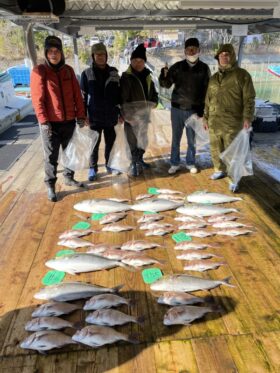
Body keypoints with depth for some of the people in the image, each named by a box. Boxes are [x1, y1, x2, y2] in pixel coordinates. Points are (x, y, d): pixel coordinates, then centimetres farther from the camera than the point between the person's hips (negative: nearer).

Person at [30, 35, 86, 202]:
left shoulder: (68, 70, 8)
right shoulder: (39, 71, -5)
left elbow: (77, 94, 7)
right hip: (50, 122, -4)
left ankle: (69, 177, 32)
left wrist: (80, 115, 2)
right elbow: (37, 98, -10)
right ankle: (50, 185, 14)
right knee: (51, 156, 2)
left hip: (69, 120, 4)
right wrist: (43, 120, -16)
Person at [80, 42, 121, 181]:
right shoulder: (87, 74, -2)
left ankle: (110, 165, 29)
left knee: (110, 143, 11)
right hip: (94, 117, -2)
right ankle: (93, 168, 20)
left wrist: (121, 113, 6)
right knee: (94, 144, 6)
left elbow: (119, 95, 8)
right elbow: (83, 96, -1)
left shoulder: (113, 73, 4)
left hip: (111, 116, 2)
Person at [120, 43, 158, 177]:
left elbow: (153, 92, 19)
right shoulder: (126, 77, -10)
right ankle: (134, 164, 7)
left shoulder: (147, 76, 10)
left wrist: (154, 102, 0)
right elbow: (123, 98, -15)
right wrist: (124, 113, -21)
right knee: (132, 140, -2)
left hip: (144, 114, 7)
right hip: (131, 115, -7)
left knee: (143, 138, 17)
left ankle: (139, 160, 33)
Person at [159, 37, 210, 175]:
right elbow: (166, 84, 2)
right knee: (175, 139, 7)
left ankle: (190, 163, 23)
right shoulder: (177, 67, 1)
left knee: (192, 139, 9)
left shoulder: (204, 68, 0)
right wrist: (164, 75, -20)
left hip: (194, 110, 0)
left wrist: (203, 110, -4)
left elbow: (206, 90, 2)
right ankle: (175, 163, 18)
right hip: (177, 108, 1)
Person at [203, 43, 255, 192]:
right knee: (216, 149, 15)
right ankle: (220, 170, 34)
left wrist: (248, 117, -15)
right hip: (214, 122, 6)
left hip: (232, 123, -5)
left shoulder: (242, 75, -2)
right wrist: (206, 117, 17)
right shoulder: (214, 78, 15)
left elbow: (249, 98, -6)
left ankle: (233, 179, 8)